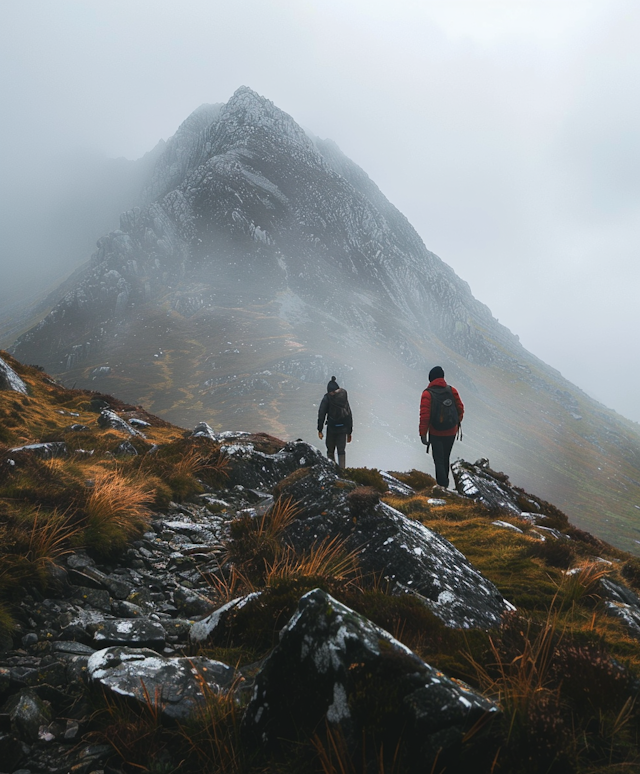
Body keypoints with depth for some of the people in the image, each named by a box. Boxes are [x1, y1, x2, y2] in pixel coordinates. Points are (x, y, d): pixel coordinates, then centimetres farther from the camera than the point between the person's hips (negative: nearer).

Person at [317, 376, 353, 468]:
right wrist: (349, 432, 17)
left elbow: (321, 414, -10)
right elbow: (350, 416, 9)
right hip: (343, 429, 3)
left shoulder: (327, 398, -4)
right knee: (341, 451, 10)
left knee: (330, 452, 12)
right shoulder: (344, 398, 6)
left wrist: (320, 430, -6)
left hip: (331, 428, -3)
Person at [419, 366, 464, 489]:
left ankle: (442, 485, -5)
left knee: (438, 460, 4)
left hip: (435, 434, -4)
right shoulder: (452, 390, -4)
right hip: (451, 432, 4)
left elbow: (424, 415, -18)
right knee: (445, 458, 21)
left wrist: (423, 434, -13)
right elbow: (460, 408, 3)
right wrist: (458, 421, 21)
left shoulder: (427, 394, -15)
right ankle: (444, 481, 34)